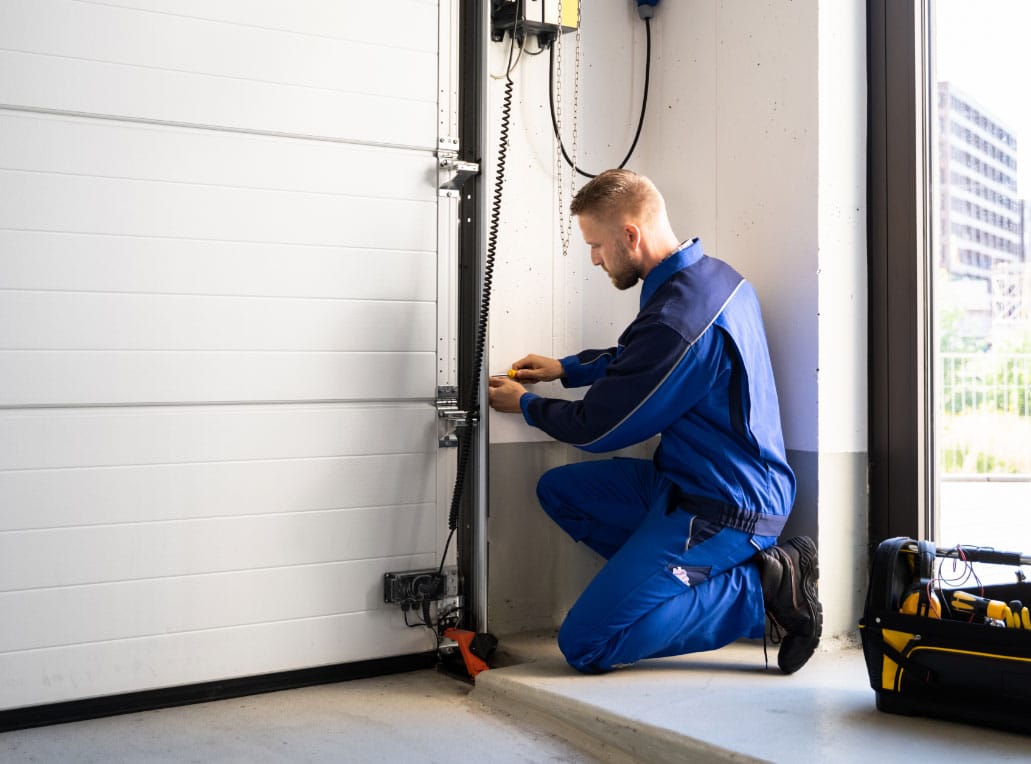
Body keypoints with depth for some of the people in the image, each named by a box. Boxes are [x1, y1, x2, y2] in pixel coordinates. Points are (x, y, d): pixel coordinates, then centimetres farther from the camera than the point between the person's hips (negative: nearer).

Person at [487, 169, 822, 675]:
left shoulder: (676, 318, -26)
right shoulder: (712, 274, 4)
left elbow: (596, 429, -13)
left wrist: (525, 405, 6)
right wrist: (565, 368, 20)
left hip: (722, 509, -10)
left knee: (585, 644, -10)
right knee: (559, 490, 14)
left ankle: (761, 590, -7)